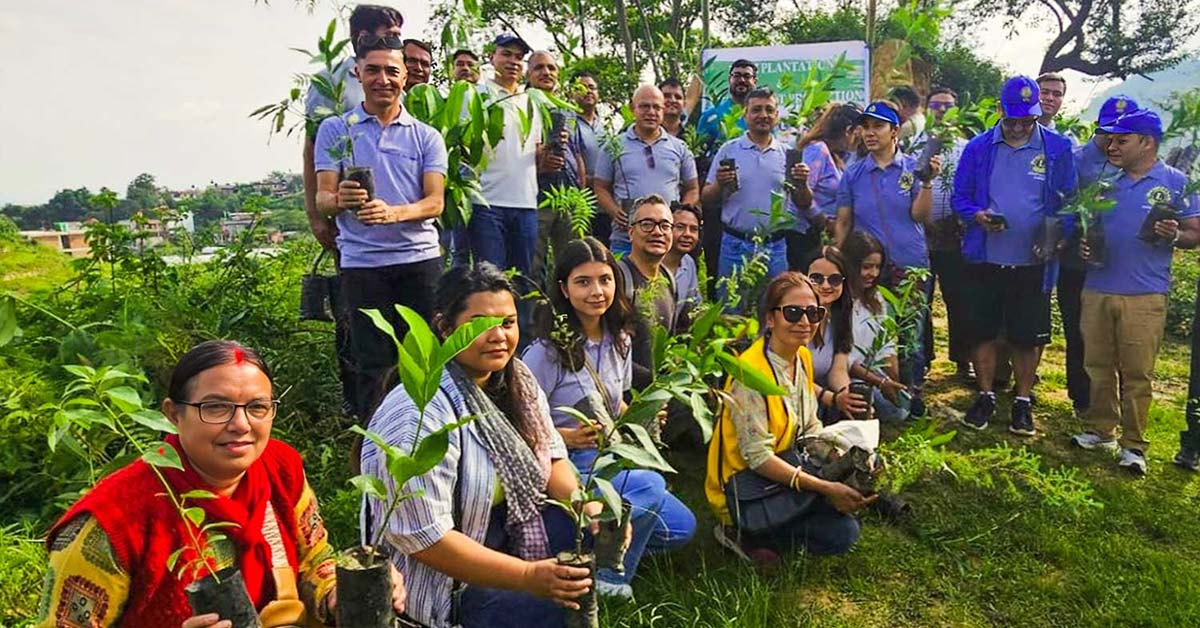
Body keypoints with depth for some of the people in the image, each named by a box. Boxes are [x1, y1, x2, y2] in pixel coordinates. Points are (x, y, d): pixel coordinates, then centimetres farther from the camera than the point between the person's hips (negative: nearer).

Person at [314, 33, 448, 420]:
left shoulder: (426, 137, 9)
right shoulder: (335, 131, 7)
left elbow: (435, 201, -2)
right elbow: (322, 199, 1)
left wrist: (392, 212, -23)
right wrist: (340, 200, -24)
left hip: (420, 257, 1)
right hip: (362, 262, -1)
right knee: (373, 363, 3)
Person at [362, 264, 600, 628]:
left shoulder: (516, 379, -3)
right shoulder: (420, 416, -27)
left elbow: (550, 456, 4)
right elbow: (423, 537, -26)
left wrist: (586, 506, -16)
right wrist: (528, 576, -27)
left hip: (505, 529, 8)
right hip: (438, 579, -7)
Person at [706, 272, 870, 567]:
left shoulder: (803, 358, 4)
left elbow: (811, 430, 9)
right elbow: (757, 457, -26)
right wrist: (826, 488, -28)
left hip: (783, 472, 9)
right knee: (842, 533, -17)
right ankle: (742, 534, -3)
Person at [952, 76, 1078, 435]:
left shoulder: (1057, 148, 0)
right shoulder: (978, 148, 2)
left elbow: (1069, 202, 3)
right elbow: (959, 197, 5)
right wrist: (977, 215, -16)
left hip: (1033, 263, -1)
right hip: (985, 259, 1)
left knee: (1028, 336, 8)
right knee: (983, 331, 9)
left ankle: (1023, 402, 24)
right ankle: (986, 397, 25)